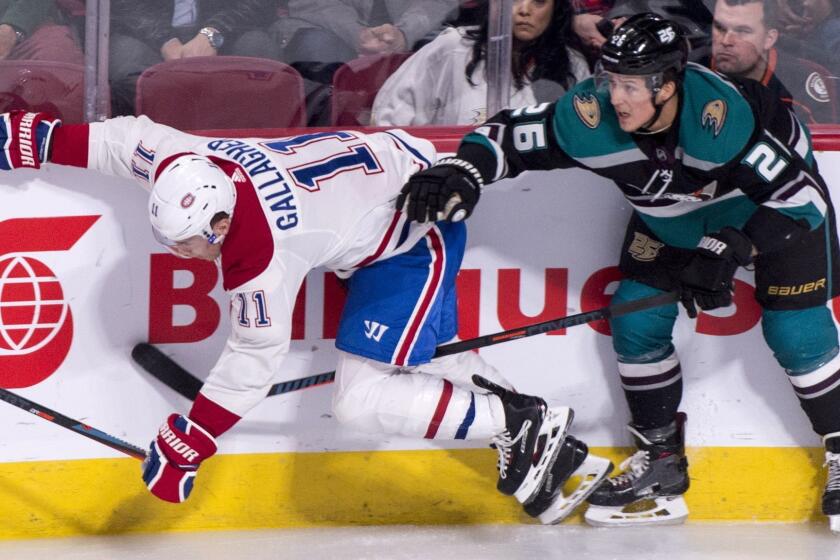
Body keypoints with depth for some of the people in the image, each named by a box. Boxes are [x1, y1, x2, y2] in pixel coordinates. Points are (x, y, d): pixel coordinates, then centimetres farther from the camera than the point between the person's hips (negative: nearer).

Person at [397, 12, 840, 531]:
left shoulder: (722, 114, -42)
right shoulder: (591, 117, -30)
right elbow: (507, 135, -21)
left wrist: (729, 252, -41)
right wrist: (463, 172, -41)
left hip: (780, 201, -5)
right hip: (671, 215, 5)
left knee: (795, 331, -9)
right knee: (636, 322, -4)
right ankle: (661, 457, 12)